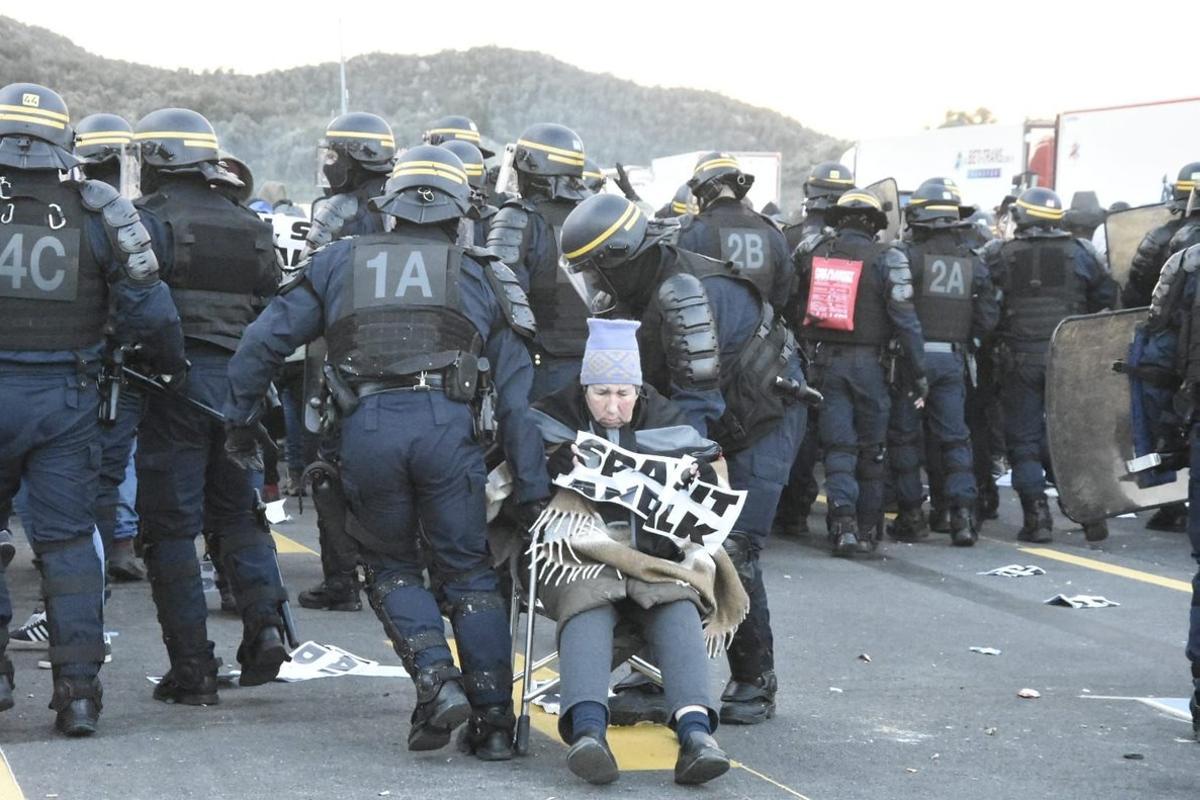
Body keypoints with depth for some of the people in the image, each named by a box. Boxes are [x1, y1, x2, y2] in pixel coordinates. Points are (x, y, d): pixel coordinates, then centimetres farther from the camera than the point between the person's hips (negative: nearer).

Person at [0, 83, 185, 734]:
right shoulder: (97, 212, -1)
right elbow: (148, 308, -2)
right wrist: (171, 364, 14)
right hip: (67, 398, 2)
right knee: (68, 538, 7)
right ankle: (78, 690, 6)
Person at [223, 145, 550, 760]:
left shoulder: (339, 262, 20)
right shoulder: (479, 275, 19)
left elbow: (263, 342, 15)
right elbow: (517, 391, 13)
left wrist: (240, 420, 26)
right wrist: (532, 488, 13)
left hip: (365, 429, 0)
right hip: (445, 425, 0)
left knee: (391, 567, 19)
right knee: (466, 572, 12)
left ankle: (435, 678, -3)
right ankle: (494, 720, 9)